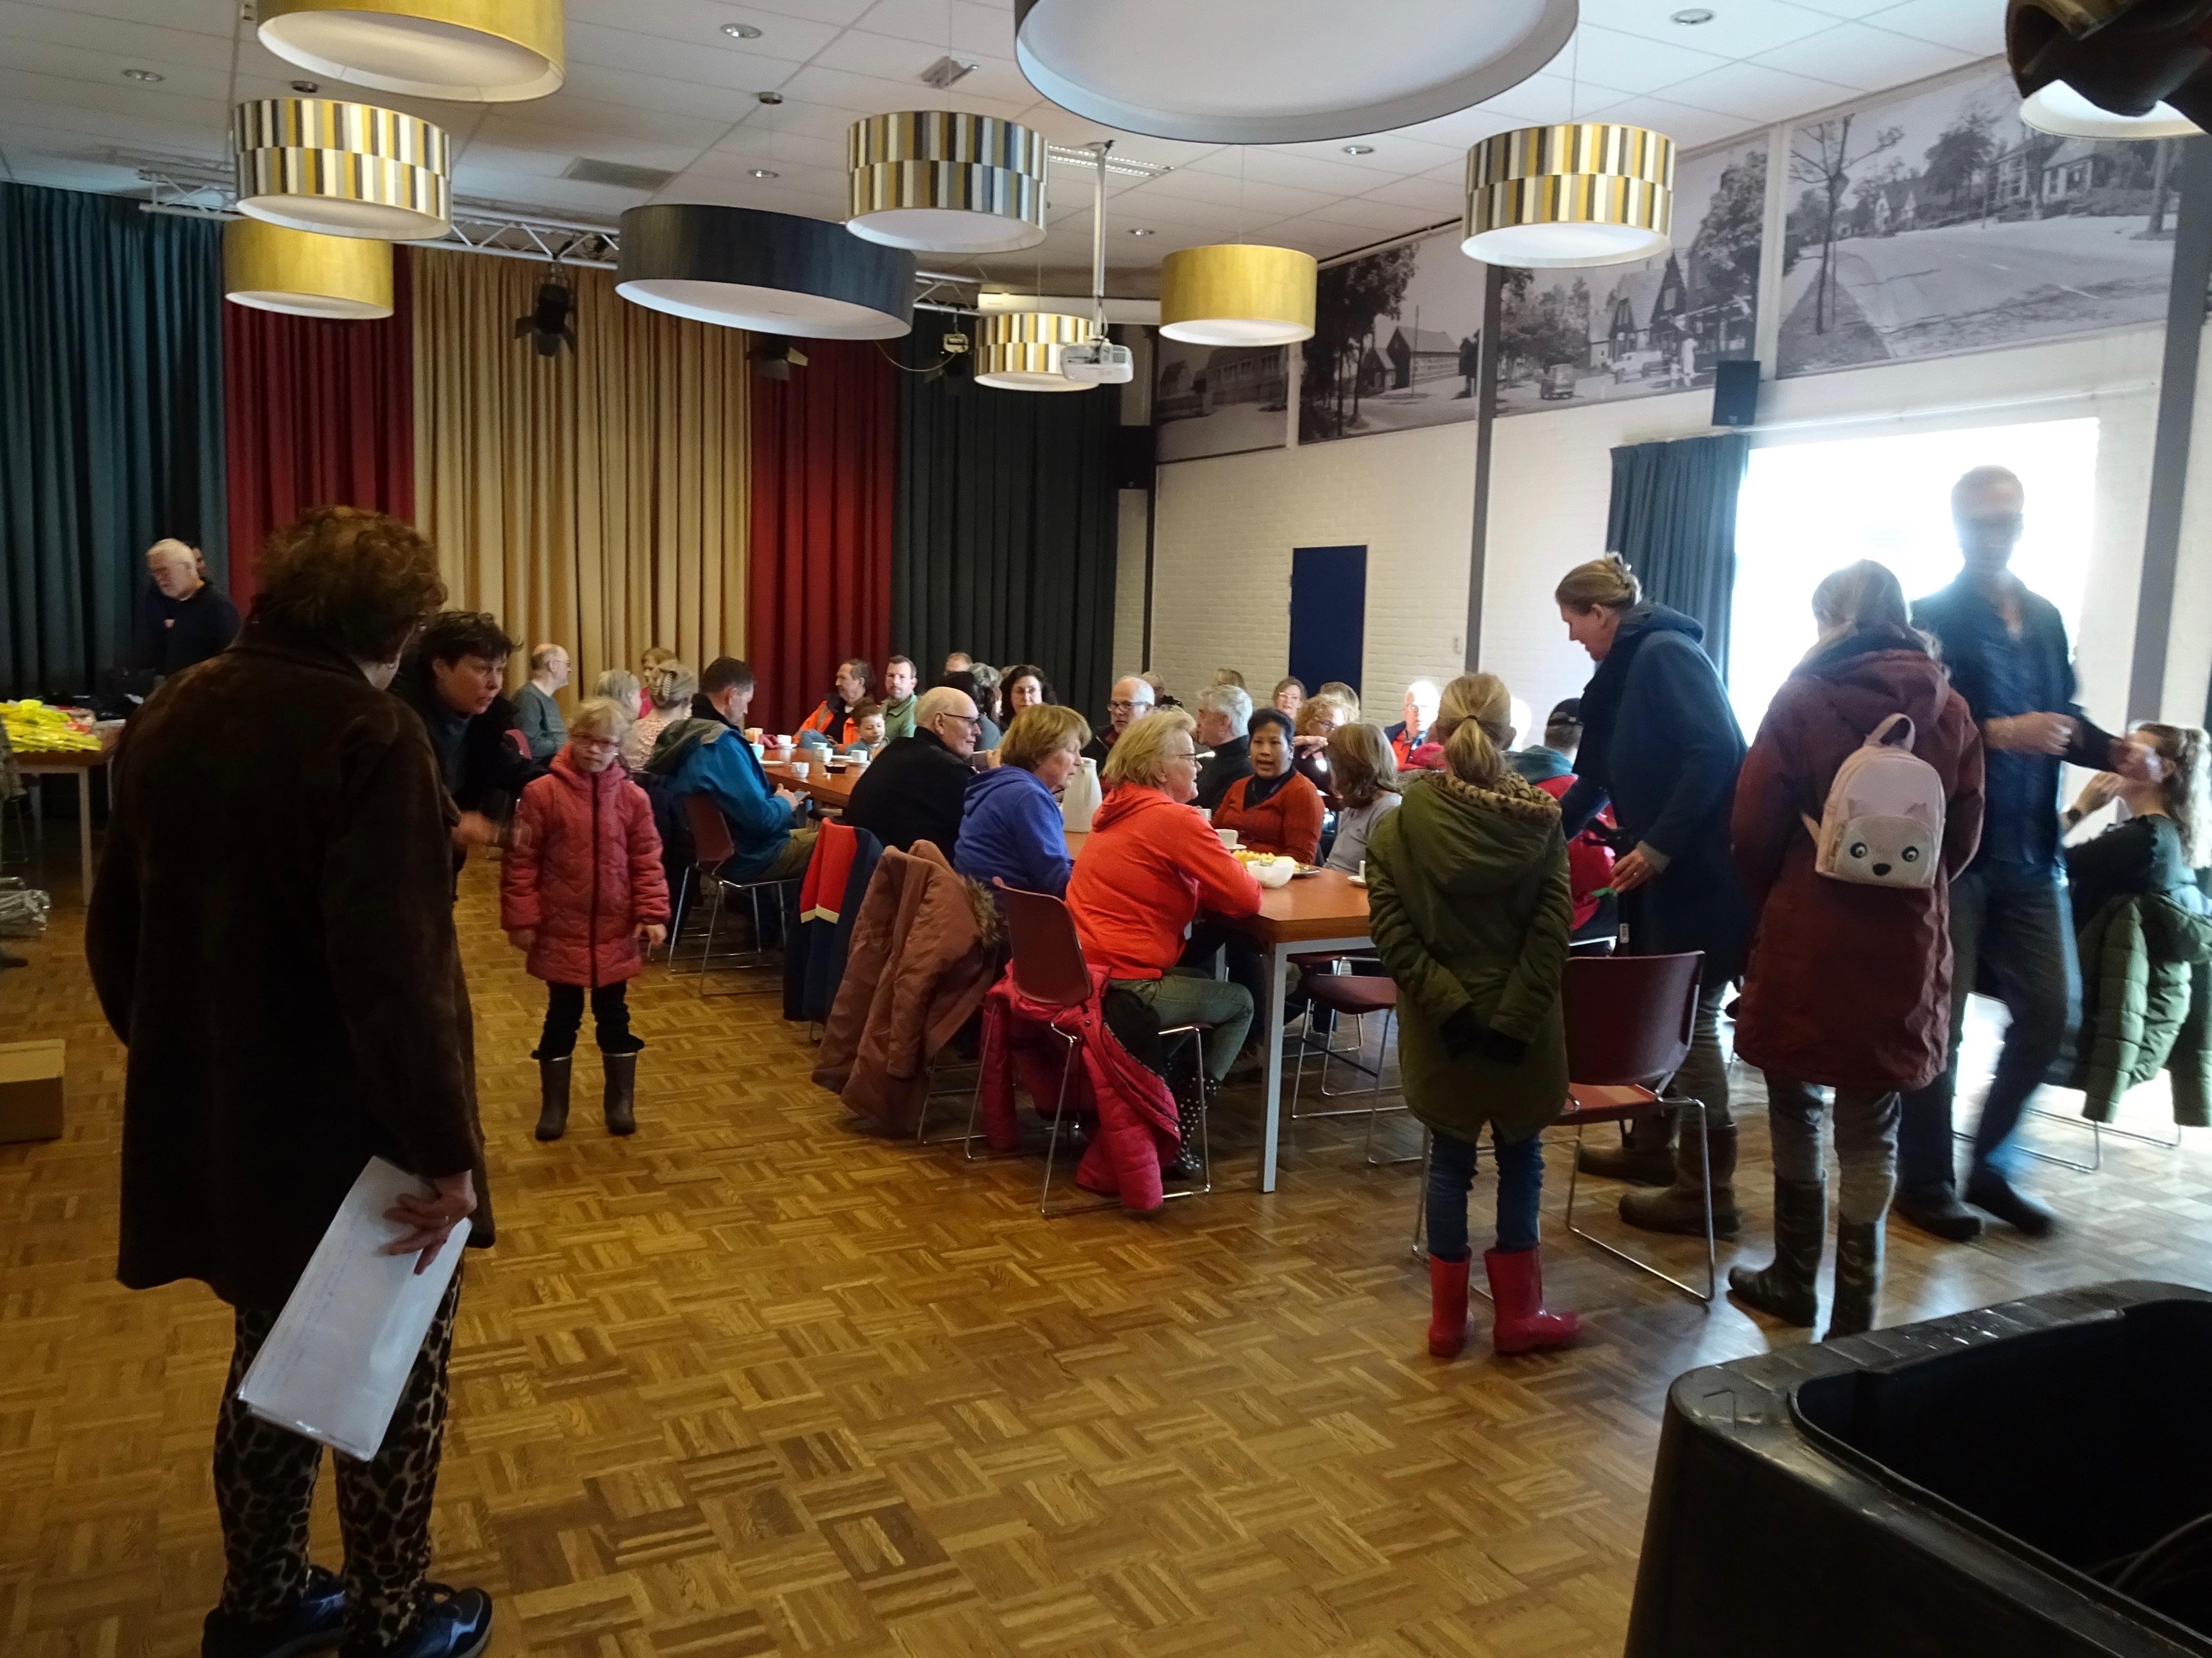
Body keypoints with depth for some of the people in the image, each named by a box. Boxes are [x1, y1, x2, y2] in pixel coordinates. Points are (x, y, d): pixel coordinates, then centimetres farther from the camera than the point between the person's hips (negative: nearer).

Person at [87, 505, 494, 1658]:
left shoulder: (169, 718, 4)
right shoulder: (368, 736, -22)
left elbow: (115, 930, 13)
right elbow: (392, 968, -29)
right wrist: (443, 1147, -23)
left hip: (215, 1120, 8)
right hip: (347, 1130, -8)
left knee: (274, 1350, 25)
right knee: (392, 1371, 12)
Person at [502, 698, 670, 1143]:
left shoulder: (632, 797, -2)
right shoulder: (543, 793, -9)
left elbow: (647, 861, 1)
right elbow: (521, 862, -6)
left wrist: (652, 914, -7)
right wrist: (521, 920, -7)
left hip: (616, 932, 2)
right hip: (561, 931, -1)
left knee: (614, 1017, 13)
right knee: (562, 1018, 12)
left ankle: (621, 1101, 27)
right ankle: (553, 1105, 26)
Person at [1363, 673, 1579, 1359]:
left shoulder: (1403, 821, -7)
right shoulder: (1541, 819, -6)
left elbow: (1389, 926, -14)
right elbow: (1551, 929, -13)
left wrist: (1447, 1004, -13)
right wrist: (1514, 1017, -14)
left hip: (1441, 1024, 0)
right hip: (1523, 1024, 0)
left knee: (1450, 1163, 12)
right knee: (1520, 1161, 15)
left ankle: (1448, 1318, 20)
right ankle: (1518, 1314, 23)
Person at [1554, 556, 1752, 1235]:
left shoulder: (1666, 653, -12)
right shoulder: (1626, 670, 17)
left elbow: (1716, 753, -22)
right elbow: (1598, 779, 25)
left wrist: (1658, 846, -23)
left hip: (1700, 867, -9)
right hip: (1666, 866, 9)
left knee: (1689, 1020, -3)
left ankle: (1707, 1191, 6)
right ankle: (1650, 1146, 31)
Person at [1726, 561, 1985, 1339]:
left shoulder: (1803, 699, -8)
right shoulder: (1949, 709, 2)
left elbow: (1754, 829, -7)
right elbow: (1964, 838, 7)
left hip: (1807, 935, -3)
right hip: (1906, 943, 3)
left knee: (1795, 1106, 15)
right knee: (1871, 1129, 10)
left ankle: (1795, 1278, 26)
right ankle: (1855, 1310, 13)